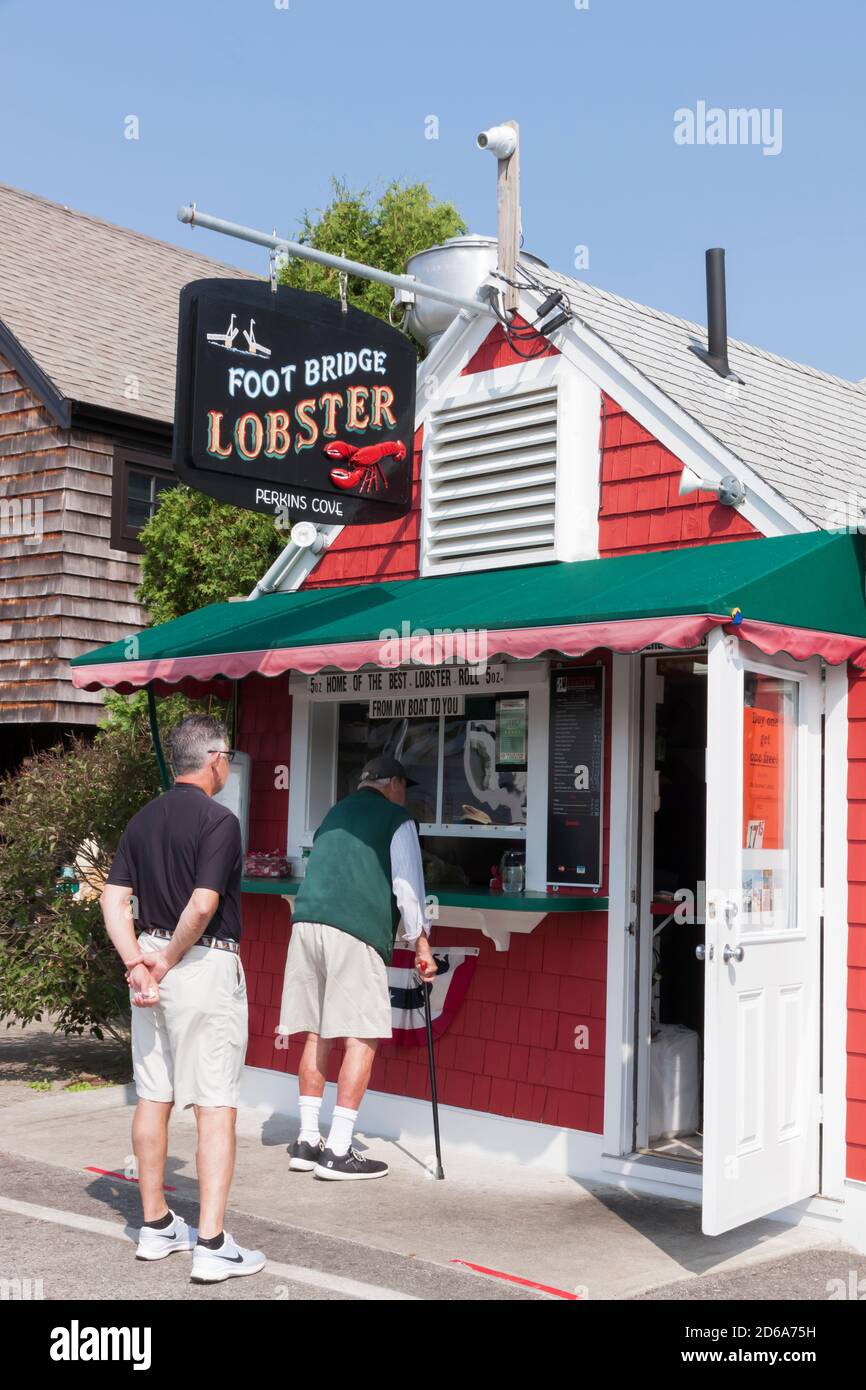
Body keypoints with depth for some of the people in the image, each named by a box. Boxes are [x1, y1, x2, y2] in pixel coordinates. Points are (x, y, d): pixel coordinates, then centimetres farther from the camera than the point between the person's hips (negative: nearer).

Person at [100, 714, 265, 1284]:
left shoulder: (143, 819, 9)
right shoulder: (218, 820, -14)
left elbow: (114, 899, 3)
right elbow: (202, 905, -23)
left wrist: (137, 964, -5)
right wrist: (169, 961, -10)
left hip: (151, 965, 8)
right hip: (206, 966, -8)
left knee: (154, 1098, 15)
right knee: (217, 1107, -3)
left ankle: (156, 1226, 26)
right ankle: (212, 1246, -4)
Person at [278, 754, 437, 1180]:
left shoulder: (334, 814, 25)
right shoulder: (397, 819, 7)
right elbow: (407, 885, 1)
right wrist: (421, 942, 7)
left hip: (306, 921, 7)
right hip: (356, 930, -7)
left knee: (317, 1034, 12)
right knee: (362, 1037, -3)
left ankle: (307, 1141, 16)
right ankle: (338, 1152, -5)